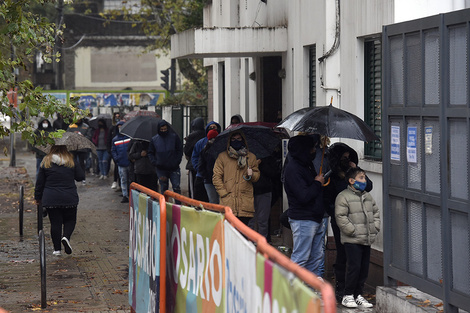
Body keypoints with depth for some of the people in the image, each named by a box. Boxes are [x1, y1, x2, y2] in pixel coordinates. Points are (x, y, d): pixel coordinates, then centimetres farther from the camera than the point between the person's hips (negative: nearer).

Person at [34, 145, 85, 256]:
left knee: (55, 223, 6)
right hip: (69, 198, 0)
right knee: (70, 220, 14)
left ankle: (57, 249, 6)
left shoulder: (46, 162, 1)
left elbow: (39, 182, 5)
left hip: (51, 199, 0)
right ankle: (66, 236, -14)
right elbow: (81, 177, 4)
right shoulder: (71, 161, -1)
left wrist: (38, 197, 15)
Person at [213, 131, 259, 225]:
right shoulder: (222, 156, 9)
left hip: (245, 203, 2)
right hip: (228, 203, -2)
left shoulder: (251, 157, 16)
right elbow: (216, 177, 6)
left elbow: (257, 176, 22)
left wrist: (251, 175, -3)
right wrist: (224, 194, -4)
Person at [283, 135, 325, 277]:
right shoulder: (293, 169, -17)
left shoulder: (307, 164, 13)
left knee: (316, 256, 14)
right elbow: (304, 196, -24)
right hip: (303, 220, -10)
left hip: (315, 219, 10)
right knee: (300, 258, -6)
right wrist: (318, 183, -11)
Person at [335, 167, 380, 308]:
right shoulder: (343, 197, -8)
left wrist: (375, 228, 10)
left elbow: (375, 212, 24)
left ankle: (358, 295, 18)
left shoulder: (368, 197, 15)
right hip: (352, 241, -7)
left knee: (364, 269, 8)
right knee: (354, 267, -10)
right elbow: (340, 217, -13)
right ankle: (348, 296, 1)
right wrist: (353, 231, -15)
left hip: (367, 240, 7)